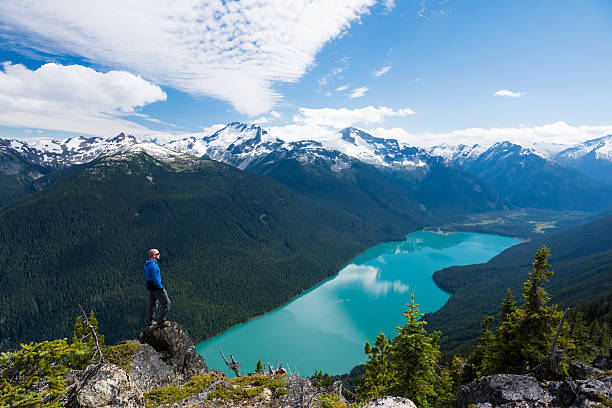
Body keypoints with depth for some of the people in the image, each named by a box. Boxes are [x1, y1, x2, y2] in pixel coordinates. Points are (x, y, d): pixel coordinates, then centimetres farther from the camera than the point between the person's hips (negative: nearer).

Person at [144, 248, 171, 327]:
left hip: (150, 287, 10)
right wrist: (161, 287, -17)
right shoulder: (153, 265, -25)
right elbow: (155, 279, -26)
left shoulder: (146, 264, 6)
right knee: (166, 303, 2)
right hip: (156, 287, -10)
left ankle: (149, 323, 28)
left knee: (152, 304, 19)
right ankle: (161, 321, 5)